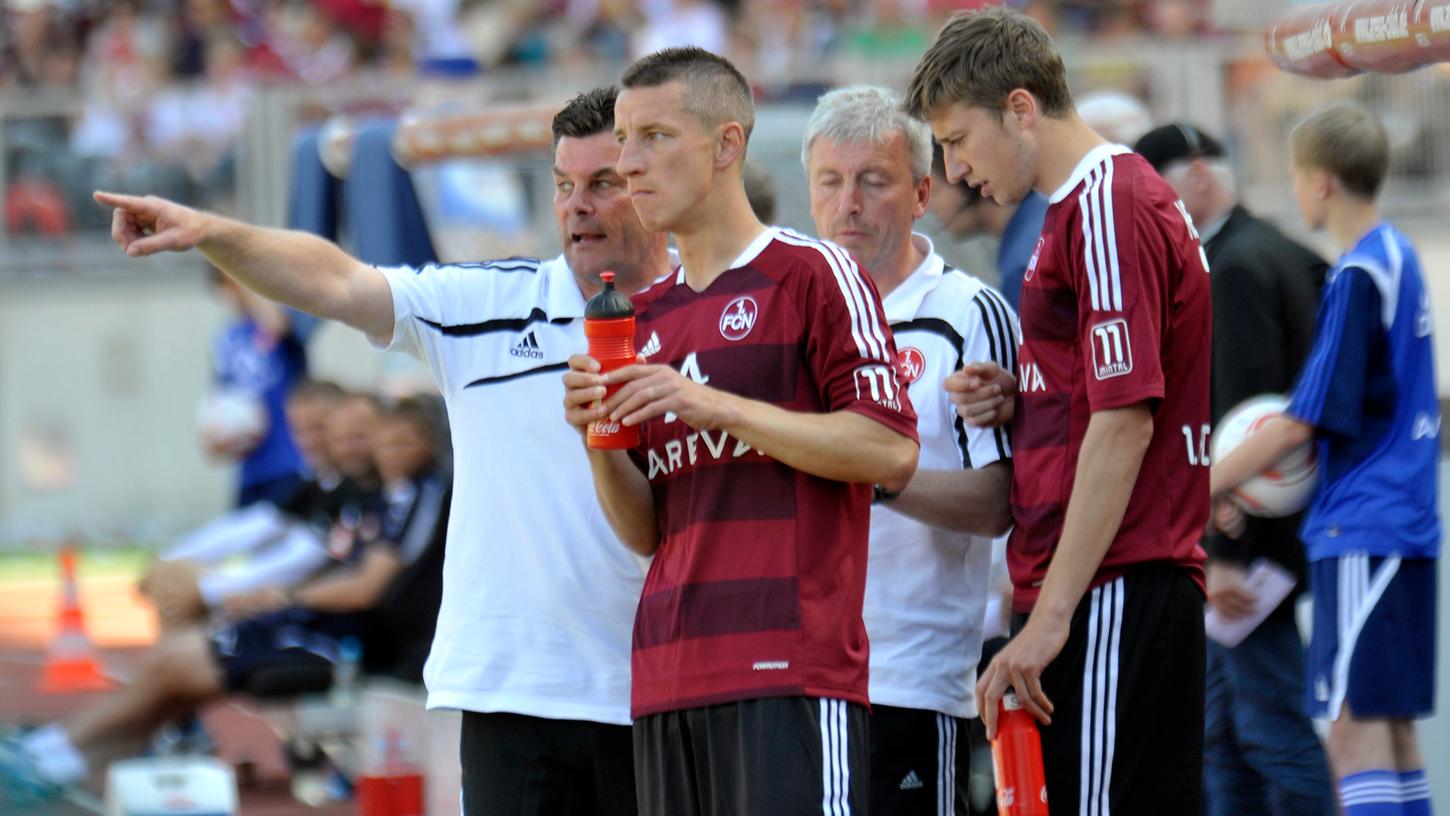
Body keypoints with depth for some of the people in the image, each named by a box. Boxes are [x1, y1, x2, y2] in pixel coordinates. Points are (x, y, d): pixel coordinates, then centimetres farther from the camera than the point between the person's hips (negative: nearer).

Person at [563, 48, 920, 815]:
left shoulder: (815, 275, 0)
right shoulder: (647, 317, 19)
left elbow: (890, 452, -10)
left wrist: (719, 406, -14)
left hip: (790, 671, -7)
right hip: (667, 678, 7)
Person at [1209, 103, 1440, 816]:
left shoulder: (1358, 276, -15)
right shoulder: (1397, 258, 13)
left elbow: (1307, 421, -16)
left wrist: (1209, 482, -8)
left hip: (1363, 532, -10)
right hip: (1404, 523, 10)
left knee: (1355, 724, -12)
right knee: (1391, 724, 13)